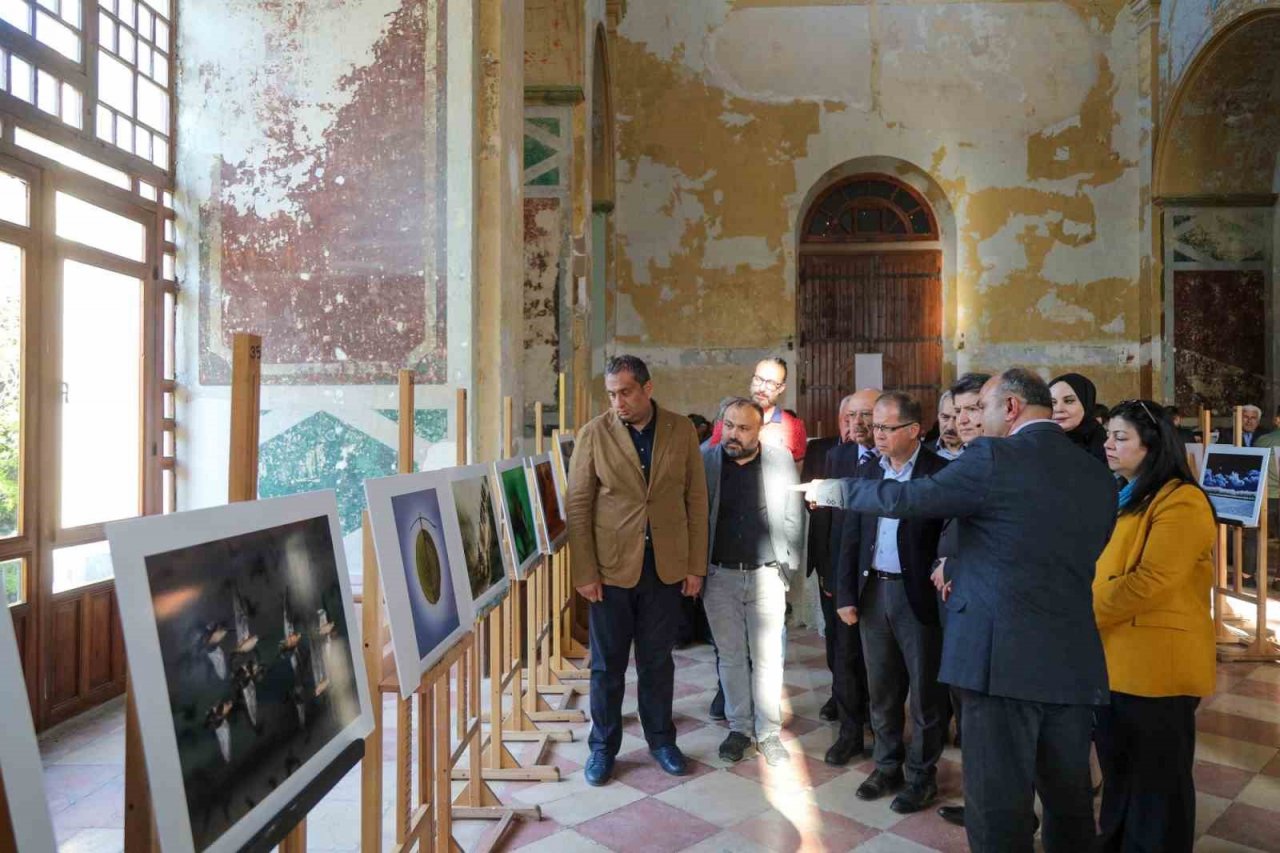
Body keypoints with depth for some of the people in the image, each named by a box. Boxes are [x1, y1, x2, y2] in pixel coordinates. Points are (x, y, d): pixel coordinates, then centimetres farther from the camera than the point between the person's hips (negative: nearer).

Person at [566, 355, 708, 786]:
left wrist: (695, 566, 1)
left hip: (666, 567, 1)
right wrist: (585, 572, -9)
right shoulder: (594, 433, -6)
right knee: (606, 663, 10)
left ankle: (661, 739, 34)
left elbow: (696, 500, 3)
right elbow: (577, 506, -5)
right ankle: (603, 747, 29)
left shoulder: (682, 430, 0)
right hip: (611, 567, -1)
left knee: (658, 660, 15)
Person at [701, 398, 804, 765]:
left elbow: (794, 518, 3)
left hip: (766, 575, 0)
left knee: (767, 658, 6)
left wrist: (789, 567, 1)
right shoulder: (705, 461, -4)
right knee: (730, 656, 12)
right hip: (720, 576, 1)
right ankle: (739, 727, 28)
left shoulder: (781, 460, -3)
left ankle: (768, 732, 22)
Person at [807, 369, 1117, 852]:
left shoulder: (995, 458, -11)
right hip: (1075, 662, 7)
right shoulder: (1098, 475, 10)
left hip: (1004, 656, -7)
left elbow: (906, 499, -8)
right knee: (1070, 803, 20)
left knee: (1000, 810, 5)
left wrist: (835, 491, 8)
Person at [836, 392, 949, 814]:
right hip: (873, 590, 5)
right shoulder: (868, 472, 7)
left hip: (917, 594, -5)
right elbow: (851, 537, 7)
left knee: (923, 690, 9)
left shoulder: (939, 472, -10)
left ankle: (922, 775, 26)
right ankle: (888, 765, 33)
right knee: (881, 688, 16)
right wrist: (846, 594, 4)